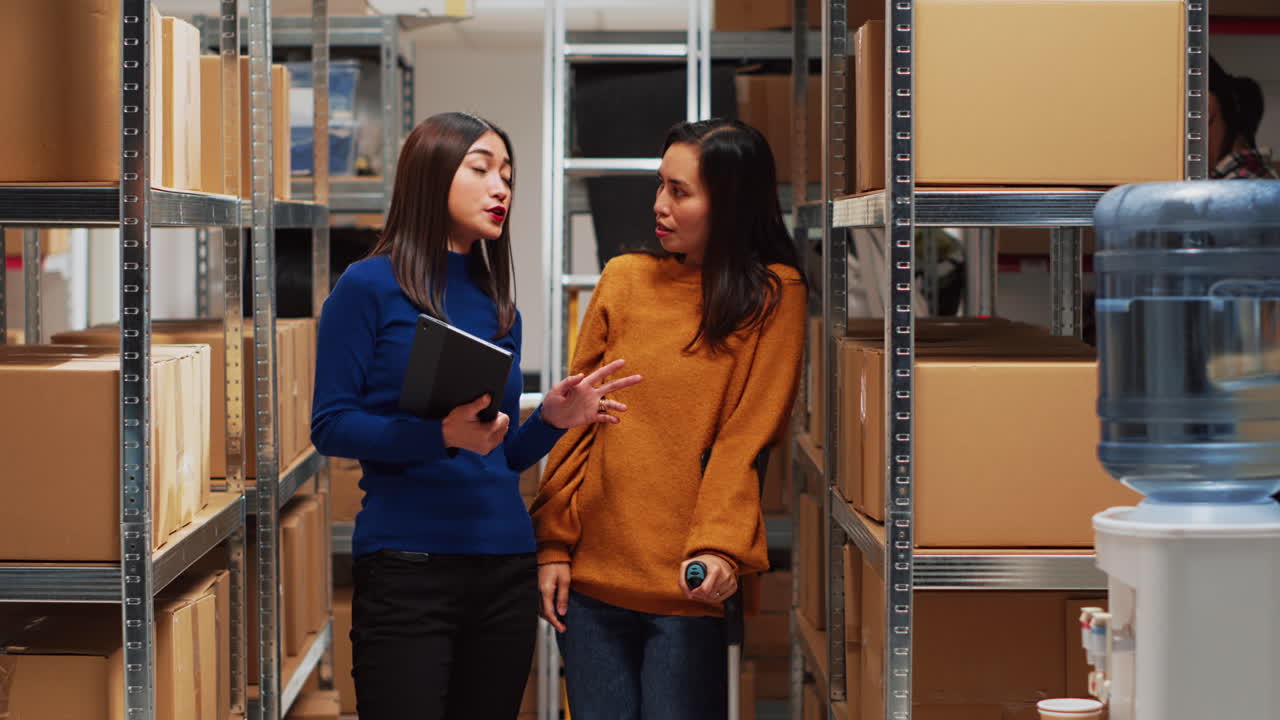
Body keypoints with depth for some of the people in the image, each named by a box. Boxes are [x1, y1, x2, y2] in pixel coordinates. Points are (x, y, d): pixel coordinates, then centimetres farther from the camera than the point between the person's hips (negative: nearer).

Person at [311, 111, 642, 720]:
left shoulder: (499, 307, 14)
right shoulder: (368, 287, -2)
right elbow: (331, 425, -8)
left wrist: (552, 419, -2)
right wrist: (441, 435, -21)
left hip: (504, 566, 6)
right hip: (408, 562, -6)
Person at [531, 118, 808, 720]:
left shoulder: (772, 296, -2)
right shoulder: (625, 279, 8)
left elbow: (746, 437, -7)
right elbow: (577, 425, 9)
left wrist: (719, 546, -19)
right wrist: (553, 544, 3)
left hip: (689, 584, -4)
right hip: (593, 577, 4)